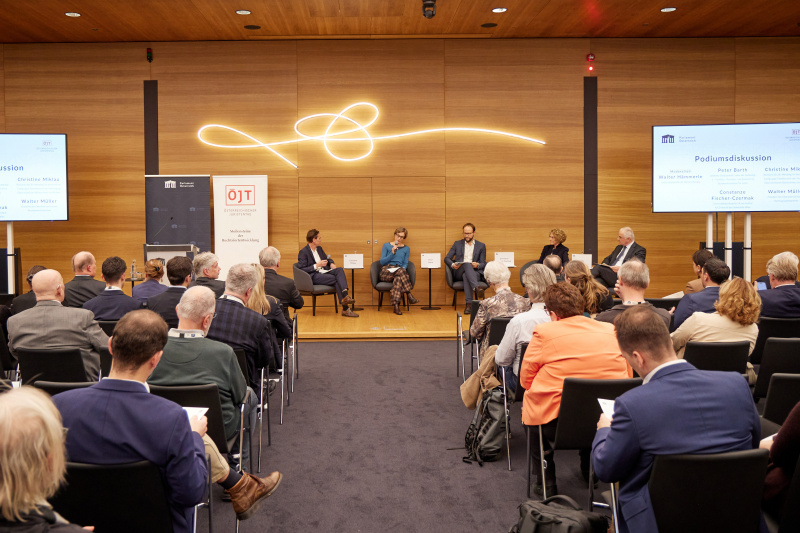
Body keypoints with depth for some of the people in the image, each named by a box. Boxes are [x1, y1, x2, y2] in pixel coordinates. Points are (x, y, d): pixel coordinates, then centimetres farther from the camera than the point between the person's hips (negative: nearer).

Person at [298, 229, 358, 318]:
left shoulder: (319, 248, 20)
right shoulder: (303, 252, -5)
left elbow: (327, 258, 33)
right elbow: (301, 270, -13)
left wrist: (331, 263, 8)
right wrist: (316, 265, -18)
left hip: (324, 272, 7)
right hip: (313, 276, -7)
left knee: (339, 270, -23)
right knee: (336, 279, -28)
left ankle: (345, 296, -44)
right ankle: (345, 309, -27)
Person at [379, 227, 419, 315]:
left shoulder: (406, 249, 20)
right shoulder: (386, 245, 15)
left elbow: (405, 263, 13)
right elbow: (382, 261, 5)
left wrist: (403, 269, -11)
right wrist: (392, 253, -7)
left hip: (399, 271, 2)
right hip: (386, 272, -2)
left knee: (398, 278, -38)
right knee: (401, 271, -37)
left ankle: (396, 305, -48)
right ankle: (409, 295, -39)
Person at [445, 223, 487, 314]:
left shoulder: (481, 246, 17)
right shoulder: (457, 244, 20)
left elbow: (483, 264, 9)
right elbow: (447, 258, 13)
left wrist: (478, 265, -17)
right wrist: (452, 264, -11)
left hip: (475, 272, 0)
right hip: (458, 273, 0)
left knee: (466, 276, -38)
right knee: (467, 265, -37)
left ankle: (469, 304, -48)